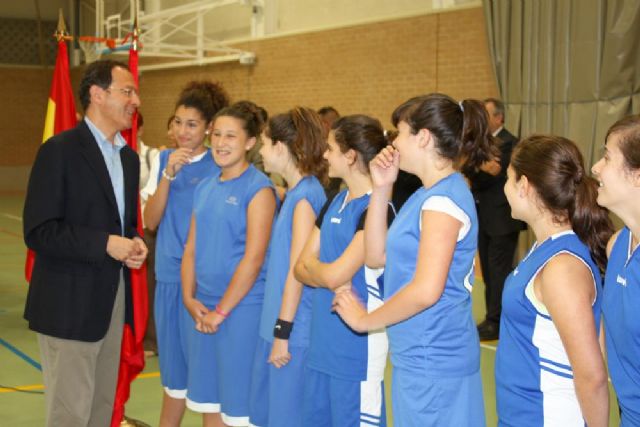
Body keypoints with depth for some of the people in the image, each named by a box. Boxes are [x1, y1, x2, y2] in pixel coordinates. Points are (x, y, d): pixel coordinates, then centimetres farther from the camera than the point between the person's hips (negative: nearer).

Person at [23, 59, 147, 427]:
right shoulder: (60, 150, -12)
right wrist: (105, 244, -20)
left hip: (114, 297, 7)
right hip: (70, 302, -7)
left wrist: (134, 243, -1)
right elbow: (38, 231, -17)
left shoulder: (129, 157, 12)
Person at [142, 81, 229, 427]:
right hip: (170, 277, 4)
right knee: (175, 370, 13)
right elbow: (150, 221, 1)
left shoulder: (219, 167, -6)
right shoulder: (164, 160, 7)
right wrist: (168, 175, -12)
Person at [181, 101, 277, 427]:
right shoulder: (205, 187, 11)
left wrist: (221, 310, -11)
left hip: (241, 307, -6)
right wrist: (190, 299, 0)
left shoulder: (258, 188, -10)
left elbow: (254, 258, -14)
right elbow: (191, 248, 13)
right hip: (203, 310, 6)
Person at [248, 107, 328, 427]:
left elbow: (298, 270, -17)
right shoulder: (295, 193, 11)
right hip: (277, 324, 9)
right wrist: (276, 329, 16)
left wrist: (283, 331, -16)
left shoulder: (306, 194, -15)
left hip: (294, 329, -9)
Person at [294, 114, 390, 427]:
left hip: (357, 345, -8)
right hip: (322, 343, 8)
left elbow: (334, 274, -21)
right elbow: (302, 266, 8)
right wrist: (330, 279, -11)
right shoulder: (335, 202, 10)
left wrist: (312, 267, -1)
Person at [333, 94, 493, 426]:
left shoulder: (443, 200, -19)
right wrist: (381, 188, 4)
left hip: (433, 361, -9)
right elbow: (377, 257, 12)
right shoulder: (427, 195, 11)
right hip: (419, 358, 9)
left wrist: (364, 320, -12)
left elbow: (426, 291, -26)